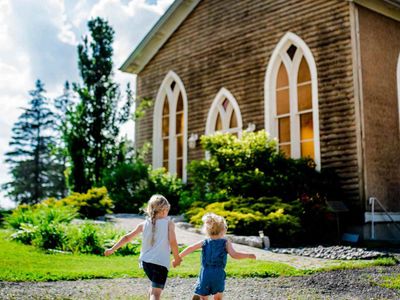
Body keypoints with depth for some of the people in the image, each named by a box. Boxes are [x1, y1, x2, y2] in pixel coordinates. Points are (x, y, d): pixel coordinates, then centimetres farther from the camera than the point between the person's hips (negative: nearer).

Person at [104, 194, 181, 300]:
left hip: (145, 261, 5)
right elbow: (172, 242, -12)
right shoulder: (169, 223, -2)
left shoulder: (144, 224, 8)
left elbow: (127, 237, 10)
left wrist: (112, 249, 19)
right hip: (161, 263, -5)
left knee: (154, 288, 30)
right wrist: (177, 258, 2)